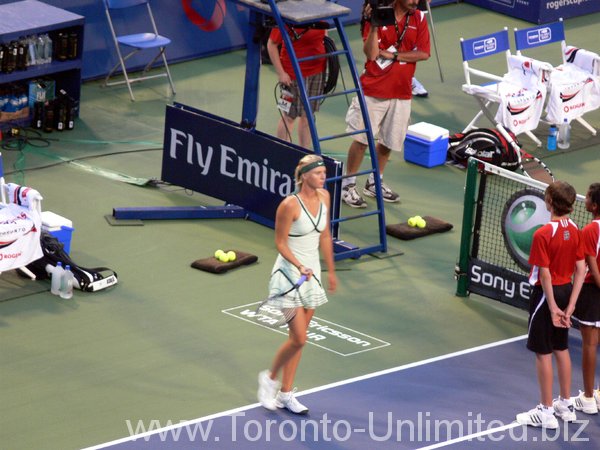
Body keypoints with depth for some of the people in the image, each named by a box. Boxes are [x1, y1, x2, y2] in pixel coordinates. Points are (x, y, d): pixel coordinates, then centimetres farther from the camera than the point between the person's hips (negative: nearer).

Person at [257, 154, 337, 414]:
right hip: (289, 275, -7)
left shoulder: (324, 197, 2)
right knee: (298, 338, -10)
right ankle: (270, 378, 15)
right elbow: (281, 243, -13)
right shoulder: (290, 205, -20)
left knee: (298, 338, 10)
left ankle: (285, 394, 18)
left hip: (312, 273, 7)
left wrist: (330, 270, 17)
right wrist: (299, 266, -27)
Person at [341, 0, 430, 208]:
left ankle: (374, 183, 30)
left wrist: (393, 55, -12)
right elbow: (371, 54, -16)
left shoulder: (419, 18, 2)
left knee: (387, 142, 12)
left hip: (401, 93, 4)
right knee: (361, 139, -1)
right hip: (373, 90, -4)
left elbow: (423, 53, -5)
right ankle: (348, 186, 11)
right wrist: (373, 26, -28)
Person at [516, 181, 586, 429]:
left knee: (543, 352, 2)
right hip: (566, 290, 7)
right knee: (561, 348, 19)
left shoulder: (543, 234, -22)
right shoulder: (575, 231, -1)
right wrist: (570, 305, 1)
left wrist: (553, 307, -14)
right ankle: (566, 405, 29)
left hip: (547, 293, -7)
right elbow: (580, 270, 0)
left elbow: (545, 274, -21)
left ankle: (546, 412, 9)